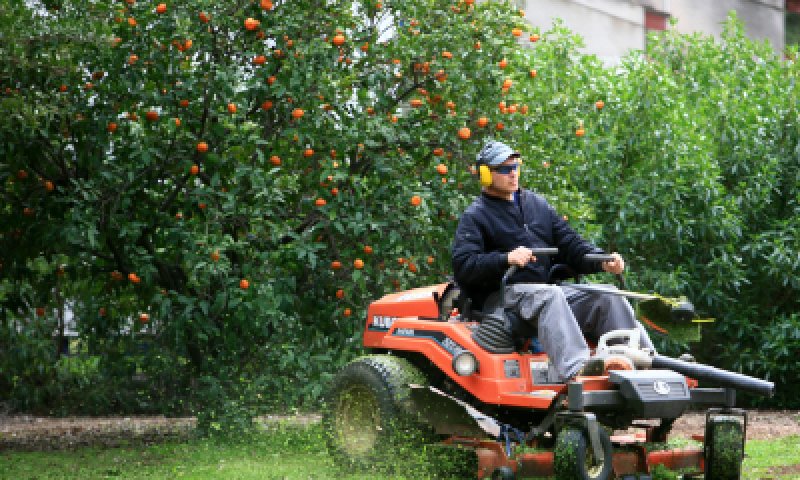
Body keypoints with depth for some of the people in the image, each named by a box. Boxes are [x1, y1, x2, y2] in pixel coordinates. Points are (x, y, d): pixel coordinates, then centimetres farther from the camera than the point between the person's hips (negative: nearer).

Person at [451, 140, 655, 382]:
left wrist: (603, 261, 1)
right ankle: (576, 369, -59)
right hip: (501, 297, -7)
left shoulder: (537, 204, 23)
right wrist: (506, 258, -26)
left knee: (610, 300, -12)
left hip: (547, 289, 7)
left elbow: (570, 244, 20)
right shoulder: (475, 216, 3)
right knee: (547, 296, -38)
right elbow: (462, 265, -11)